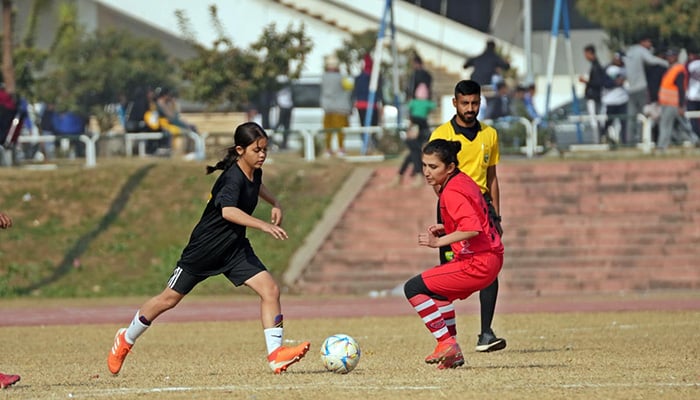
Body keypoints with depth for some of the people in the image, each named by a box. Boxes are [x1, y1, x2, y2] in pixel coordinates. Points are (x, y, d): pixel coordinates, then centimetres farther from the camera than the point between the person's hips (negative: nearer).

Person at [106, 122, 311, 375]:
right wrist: (263, 225, -59)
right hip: (205, 248, -7)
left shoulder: (254, 172, -1)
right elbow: (228, 211, -50)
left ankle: (276, 355, -16)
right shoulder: (233, 178, -28)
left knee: (270, 290, -13)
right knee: (169, 299, 8)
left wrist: (275, 203, 14)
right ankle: (125, 340, 30)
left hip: (235, 249, 7)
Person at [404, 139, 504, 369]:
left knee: (414, 288, -8)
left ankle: (446, 343, -5)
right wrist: (446, 229, 13)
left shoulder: (452, 192, -18)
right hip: (491, 258, 11)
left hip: (478, 264, -11)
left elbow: (472, 229, -31)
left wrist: (439, 241, -25)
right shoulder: (463, 181, 12)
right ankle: (451, 351, 31)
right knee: (437, 290, 33)